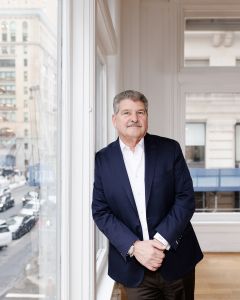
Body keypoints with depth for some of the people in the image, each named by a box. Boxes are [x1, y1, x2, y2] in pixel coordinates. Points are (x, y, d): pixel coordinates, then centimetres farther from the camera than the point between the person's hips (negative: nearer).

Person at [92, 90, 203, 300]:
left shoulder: (170, 149, -3)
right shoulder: (103, 159, -2)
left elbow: (186, 198, -5)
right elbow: (100, 212, -4)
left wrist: (161, 241, -15)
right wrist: (134, 247, -15)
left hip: (176, 260, 1)